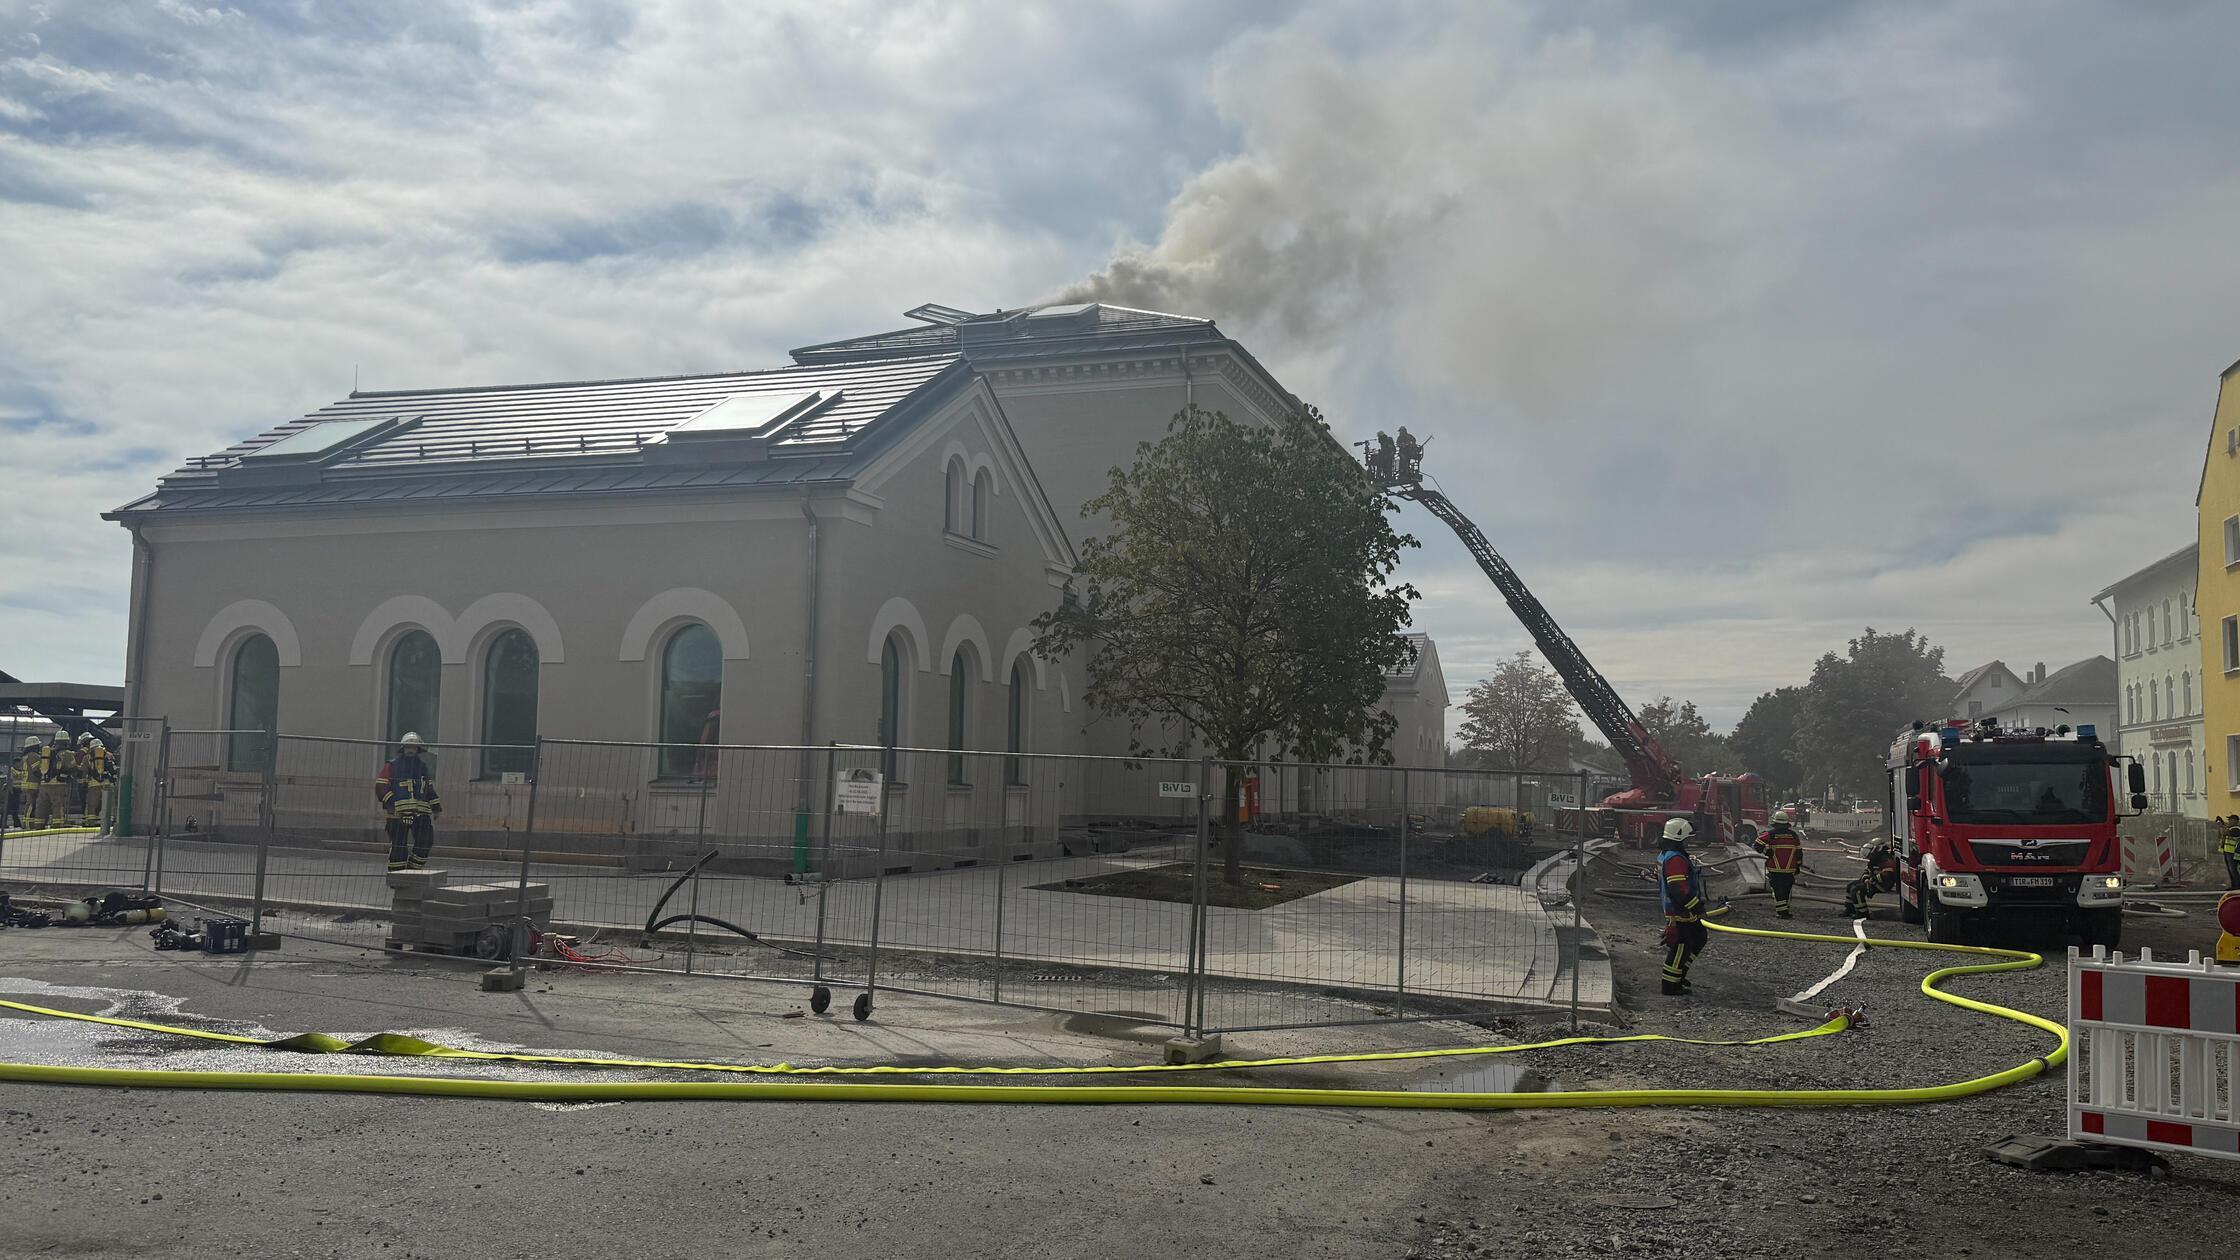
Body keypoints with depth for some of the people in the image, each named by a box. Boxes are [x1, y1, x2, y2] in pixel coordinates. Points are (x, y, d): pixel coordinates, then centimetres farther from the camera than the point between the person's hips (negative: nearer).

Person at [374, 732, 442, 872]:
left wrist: (436, 806, 19)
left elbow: (429, 788, 26)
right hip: (398, 813, -5)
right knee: (398, 845, -4)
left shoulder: (423, 766, 20)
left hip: (421, 812, 5)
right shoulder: (392, 766, 4)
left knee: (426, 841, -4)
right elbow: (380, 786, -4)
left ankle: (412, 869, 11)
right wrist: (389, 801, -18)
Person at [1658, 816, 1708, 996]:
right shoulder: (1675, 859, -24)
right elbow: (1679, 890, -29)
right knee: (1680, 948, -1)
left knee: (1701, 938, 22)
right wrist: (1697, 906, -22)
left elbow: (1662, 883, 22)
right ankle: (1670, 986, 9)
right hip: (1680, 914, -11)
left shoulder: (1664, 856, 12)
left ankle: (1678, 975, 28)